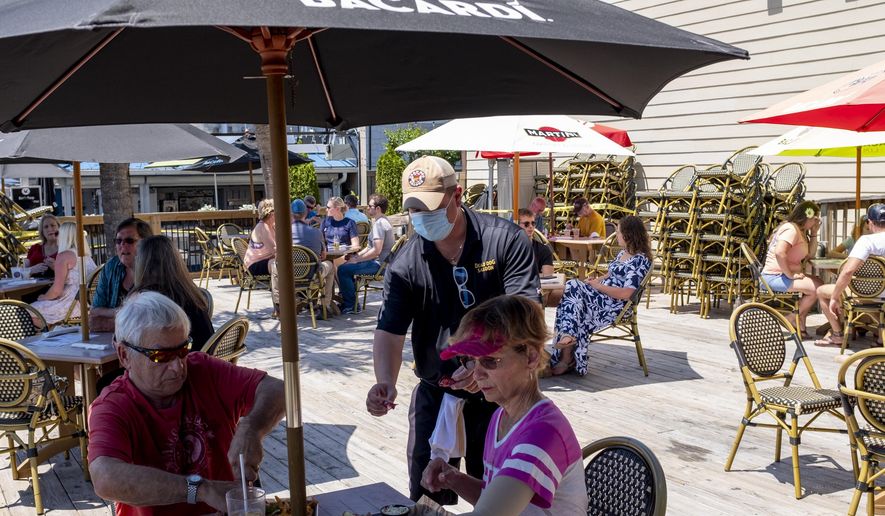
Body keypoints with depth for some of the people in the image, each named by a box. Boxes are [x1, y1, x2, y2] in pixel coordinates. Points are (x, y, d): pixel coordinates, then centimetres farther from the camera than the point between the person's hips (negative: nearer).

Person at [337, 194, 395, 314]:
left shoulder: (379, 224, -17)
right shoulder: (382, 221, 18)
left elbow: (376, 250, -25)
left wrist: (356, 259, -17)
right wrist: (356, 255, 10)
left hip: (378, 264, -11)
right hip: (380, 262, 11)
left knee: (343, 269, -17)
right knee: (346, 266, 21)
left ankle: (350, 306, -8)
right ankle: (347, 300, 21)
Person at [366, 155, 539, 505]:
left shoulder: (504, 239, -13)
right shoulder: (406, 264, -7)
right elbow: (389, 331, -10)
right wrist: (385, 382, -30)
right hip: (435, 392, 2)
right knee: (426, 495, 9)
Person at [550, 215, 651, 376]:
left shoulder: (641, 260, -9)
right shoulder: (623, 254, 20)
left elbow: (626, 293, -18)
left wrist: (599, 286, -13)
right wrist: (598, 280, 6)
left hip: (615, 306, -8)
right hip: (602, 297, 8)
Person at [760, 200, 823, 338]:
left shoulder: (801, 230, 19)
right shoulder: (791, 229, -15)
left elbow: (810, 255, 14)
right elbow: (779, 252, -30)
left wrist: (814, 233, 9)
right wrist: (790, 275, -25)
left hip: (785, 275, 11)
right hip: (775, 276, -11)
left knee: (818, 282, 7)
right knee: (817, 289, -16)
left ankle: (800, 322, 8)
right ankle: (793, 319, 0)